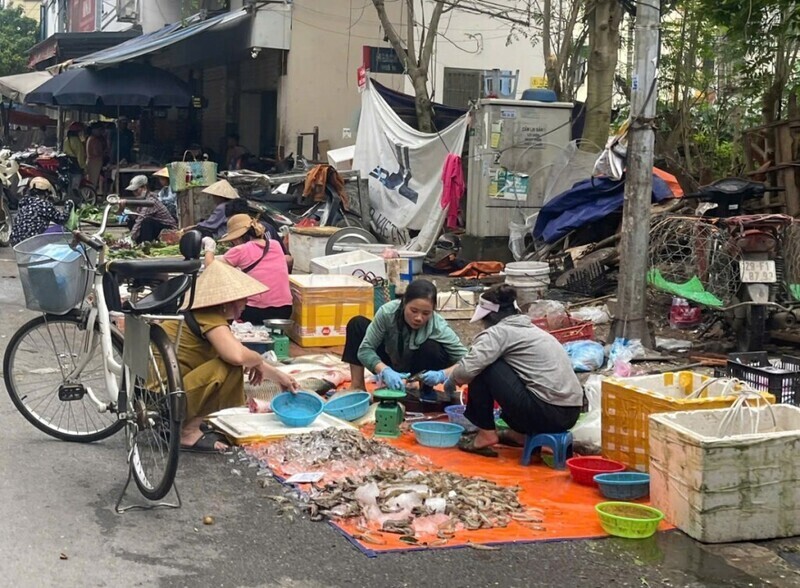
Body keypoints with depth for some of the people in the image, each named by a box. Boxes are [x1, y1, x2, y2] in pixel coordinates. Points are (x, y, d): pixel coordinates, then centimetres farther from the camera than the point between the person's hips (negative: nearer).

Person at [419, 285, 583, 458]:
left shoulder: (499, 331, -6)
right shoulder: (528, 327, 21)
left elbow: (467, 370, -15)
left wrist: (450, 379, 8)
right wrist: (442, 374, 31)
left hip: (548, 413, -9)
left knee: (482, 366, -1)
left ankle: (486, 434, 6)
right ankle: (520, 433, 21)